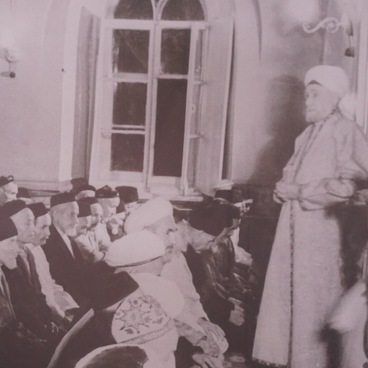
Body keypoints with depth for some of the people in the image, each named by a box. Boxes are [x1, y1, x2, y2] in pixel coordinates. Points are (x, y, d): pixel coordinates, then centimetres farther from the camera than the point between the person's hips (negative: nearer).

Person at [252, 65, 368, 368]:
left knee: (312, 299, 1)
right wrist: (283, 189, 3)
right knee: (283, 292, 11)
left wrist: (299, 192, -12)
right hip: (292, 222, 7)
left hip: (319, 223, -7)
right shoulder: (308, 134, 16)